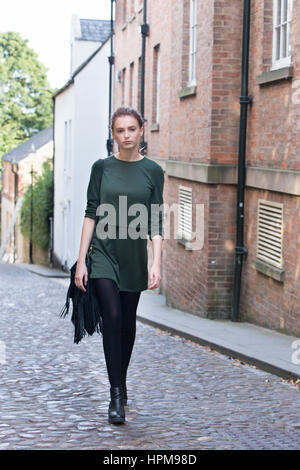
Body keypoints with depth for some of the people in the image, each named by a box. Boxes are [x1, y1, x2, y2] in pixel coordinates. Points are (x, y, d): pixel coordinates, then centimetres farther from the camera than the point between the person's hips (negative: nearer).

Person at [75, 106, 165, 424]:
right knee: (112, 318, -12)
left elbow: (155, 223, -1)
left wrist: (156, 264, -10)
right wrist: (81, 260, -5)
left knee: (128, 323, 10)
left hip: (134, 257, 1)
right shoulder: (102, 167, 1)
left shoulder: (153, 171, 1)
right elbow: (91, 214, 0)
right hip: (103, 254, -1)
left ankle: (120, 385, 29)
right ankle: (117, 396, -9)